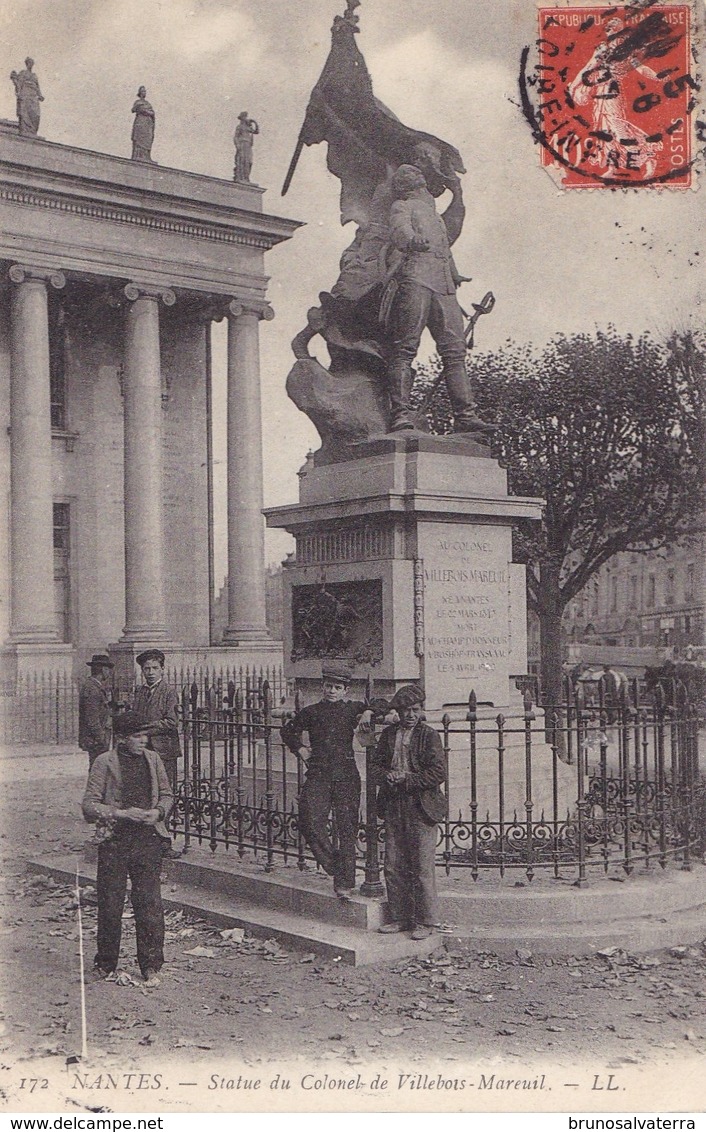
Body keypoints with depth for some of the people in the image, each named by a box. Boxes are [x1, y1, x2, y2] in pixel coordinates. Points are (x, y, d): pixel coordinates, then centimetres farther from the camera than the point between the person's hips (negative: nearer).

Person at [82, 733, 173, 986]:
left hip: (148, 839, 2)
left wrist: (158, 811, -3)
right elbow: (89, 805, -7)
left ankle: (151, 966, 11)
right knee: (110, 904, 4)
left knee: (149, 903, 1)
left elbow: (166, 794, 18)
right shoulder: (105, 762, -4)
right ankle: (105, 965, 21)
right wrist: (121, 813, -17)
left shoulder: (152, 759, 8)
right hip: (114, 840, -2)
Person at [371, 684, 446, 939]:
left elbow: (439, 773, -11)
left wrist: (407, 780, -15)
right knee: (393, 866, 9)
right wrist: (387, 776, -10)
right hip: (393, 808, 5)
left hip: (420, 808, -5)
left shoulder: (429, 735, -4)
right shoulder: (389, 734, 10)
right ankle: (400, 917, 21)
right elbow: (376, 764, 12)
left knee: (422, 867, -1)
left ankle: (425, 921, 9)